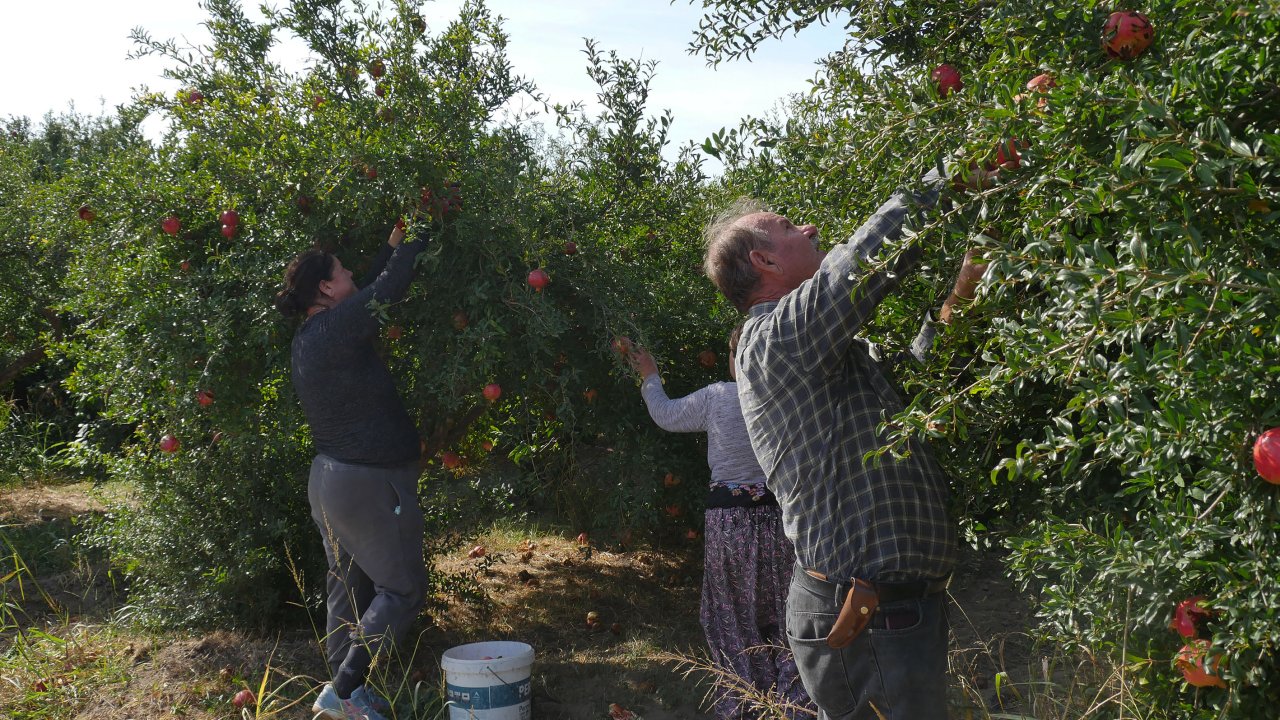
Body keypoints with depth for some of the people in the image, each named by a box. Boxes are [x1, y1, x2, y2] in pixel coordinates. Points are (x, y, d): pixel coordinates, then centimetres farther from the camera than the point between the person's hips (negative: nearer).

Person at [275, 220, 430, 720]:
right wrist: (413, 245, 3)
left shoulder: (309, 336, 8)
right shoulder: (335, 329, -19)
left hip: (329, 478, 10)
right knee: (403, 589, 1)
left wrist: (392, 246, 21)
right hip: (371, 482, -10)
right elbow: (387, 289, -14)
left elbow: (369, 295, 17)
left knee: (349, 588, 16)